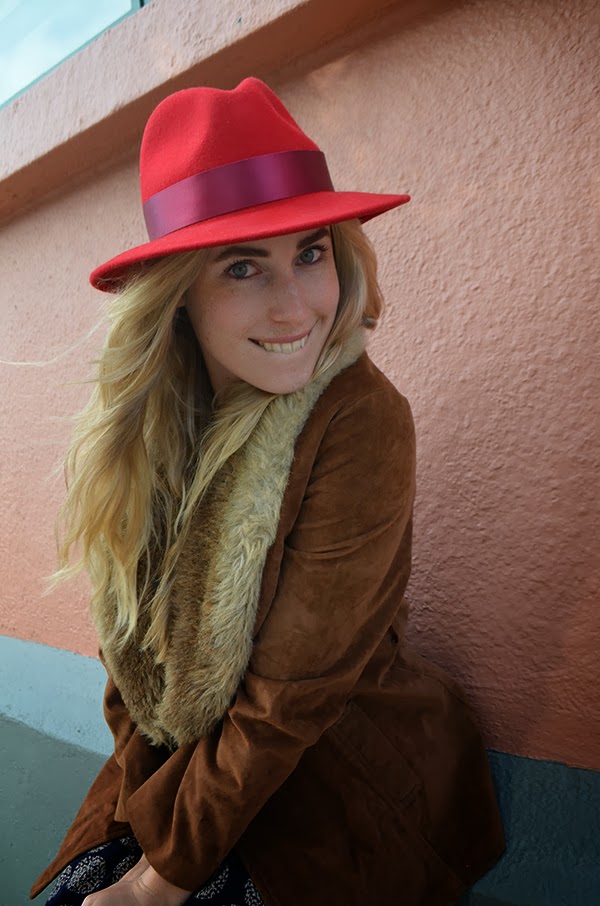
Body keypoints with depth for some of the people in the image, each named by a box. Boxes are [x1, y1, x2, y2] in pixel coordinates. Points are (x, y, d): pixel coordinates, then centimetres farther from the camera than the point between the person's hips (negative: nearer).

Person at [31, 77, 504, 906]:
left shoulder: (359, 420, -24)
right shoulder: (146, 423, -8)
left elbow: (295, 692, -21)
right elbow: (131, 632, 0)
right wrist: (147, 800, -7)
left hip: (348, 784, -3)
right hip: (184, 771, 4)